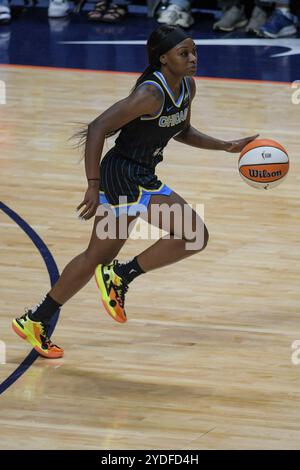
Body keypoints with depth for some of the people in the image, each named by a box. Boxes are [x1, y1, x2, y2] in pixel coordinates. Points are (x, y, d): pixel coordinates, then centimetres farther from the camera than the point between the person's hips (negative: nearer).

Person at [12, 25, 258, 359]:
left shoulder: (187, 87, 4)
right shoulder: (150, 94, -24)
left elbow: (183, 133, 21)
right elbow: (98, 128, -26)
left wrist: (225, 146, 9)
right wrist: (94, 187, -28)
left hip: (141, 178, 10)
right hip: (123, 177, -10)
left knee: (98, 257, 18)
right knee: (195, 235, -15)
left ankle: (35, 322, 27)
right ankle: (121, 275, -2)